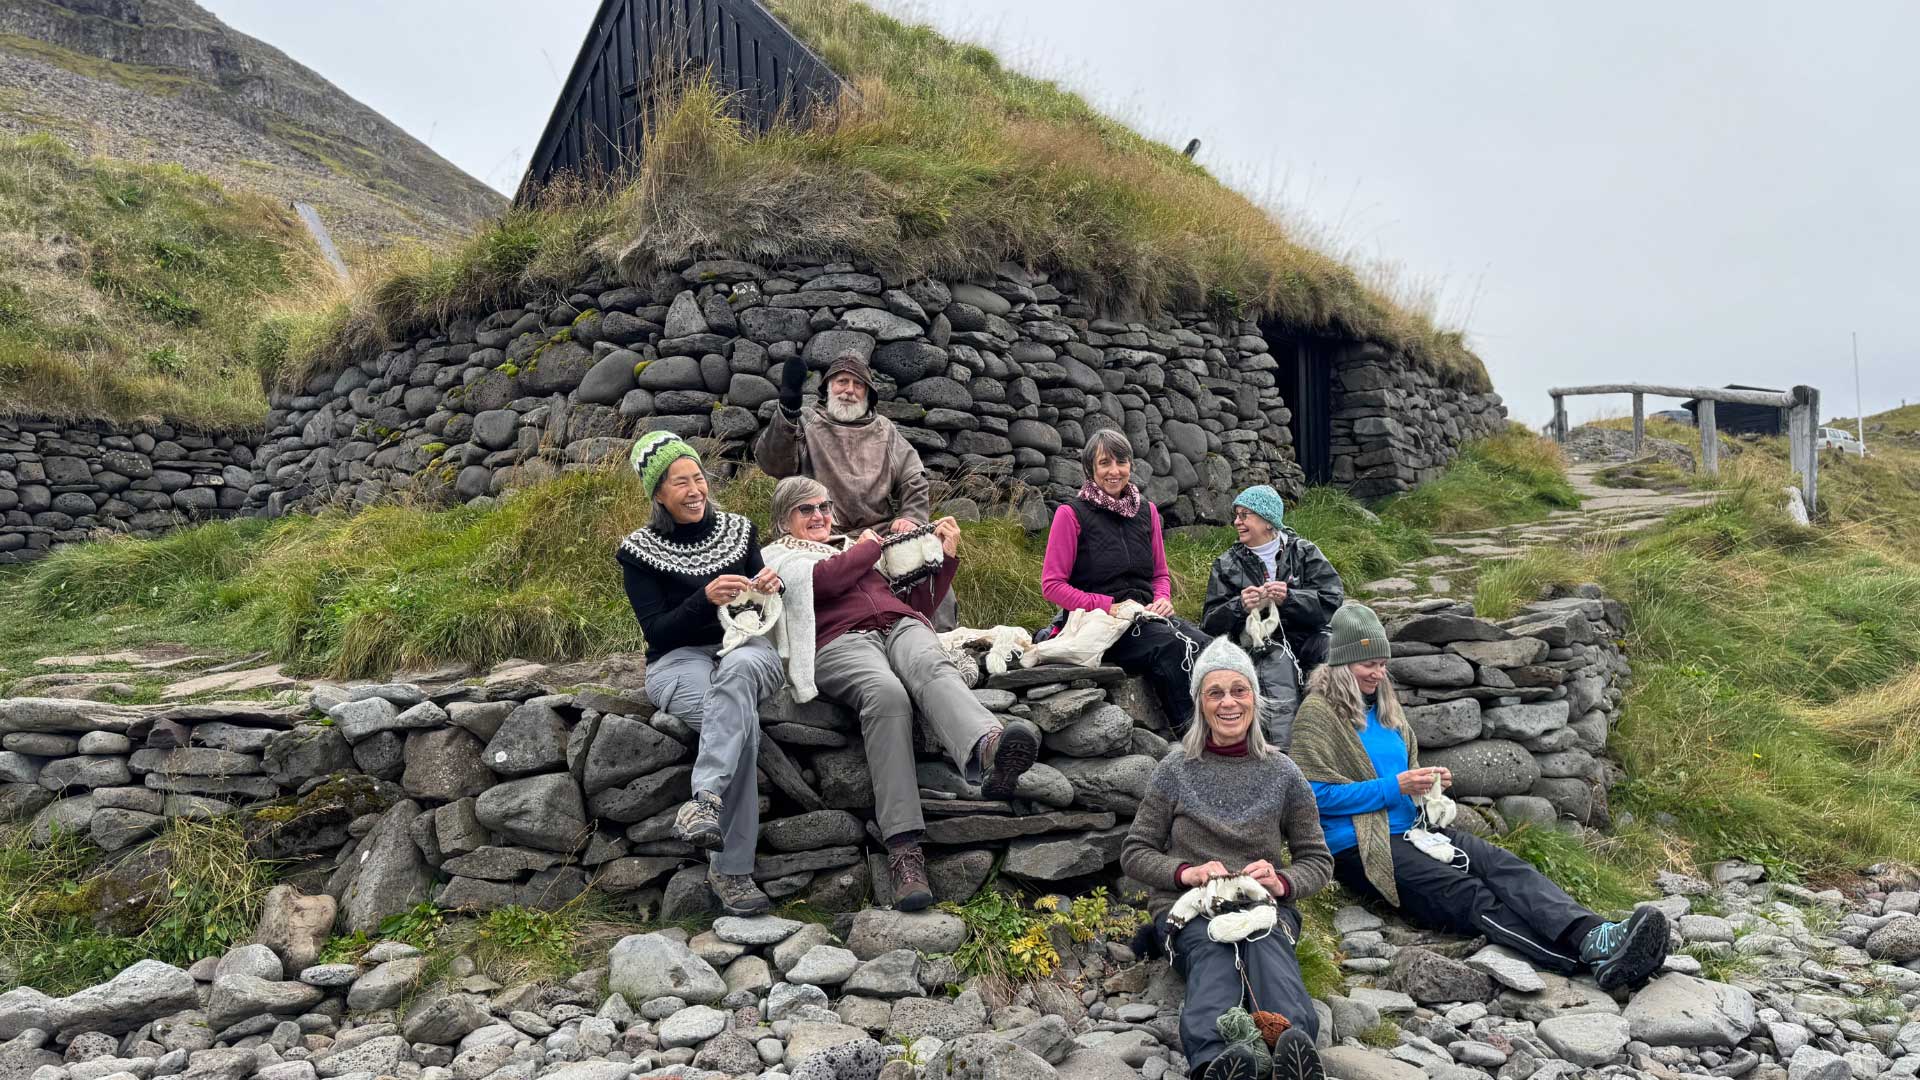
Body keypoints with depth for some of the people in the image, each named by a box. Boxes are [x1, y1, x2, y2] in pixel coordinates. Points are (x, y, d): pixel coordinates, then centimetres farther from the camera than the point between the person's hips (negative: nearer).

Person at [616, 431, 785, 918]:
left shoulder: (739, 530, 12)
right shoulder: (639, 550, 3)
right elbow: (656, 631, -5)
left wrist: (769, 587, -9)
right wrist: (705, 599, -22)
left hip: (747, 651, 2)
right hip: (679, 661, -2)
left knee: (737, 669, -40)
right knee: (743, 719, -36)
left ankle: (704, 801, -49)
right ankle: (730, 871, -37)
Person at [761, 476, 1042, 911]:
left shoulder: (860, 548, 39)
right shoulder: (777, 557, 23)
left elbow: (919, 605, 35)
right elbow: (821, 580, 0)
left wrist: (946, 556, 26)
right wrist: (867, 548, 15)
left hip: (900, 625, 4)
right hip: (840, 639, -4)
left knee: (932, 668, -34)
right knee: (886, 694, -38)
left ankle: (989, 750, -69)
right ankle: (903, 850, -46)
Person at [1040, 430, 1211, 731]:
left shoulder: (1147, 511, 15)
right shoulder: (1071, 513, -1)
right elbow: (1051, 585, -4)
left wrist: (1162, 599, 0)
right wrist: (1109, 606, -13)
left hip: (1147, 615, 5)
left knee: (1206, 647, -25)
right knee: (1171, 648, -32)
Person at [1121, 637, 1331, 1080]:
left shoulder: (1282, 774, 11)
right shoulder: (1176, 770, 8)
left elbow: (1317, 860, 14)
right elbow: (1134, 852, 8)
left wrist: (1282, 882, -10)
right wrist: (1186, 872, -12)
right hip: (1187, 907, -1)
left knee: (1268, 945, -36)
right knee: (1212, 957, -37)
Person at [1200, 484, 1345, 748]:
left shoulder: (1304, 552, 12)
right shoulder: (1227, 564, 14)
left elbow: (1332, 600, -2)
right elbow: (1210, 623, 6)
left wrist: (1289, 598, -17)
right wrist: (1240, 607, -14)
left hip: (1307, 635, 1)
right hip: (1260, 644, -1)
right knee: (1278, 661, -32)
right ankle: (1284, 753, -32)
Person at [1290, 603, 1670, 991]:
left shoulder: (1384, 705, 19)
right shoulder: (1317, 714, -6)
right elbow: (1317, 795, -13)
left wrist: (1426, 783, 5)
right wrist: (1394, 787, -15)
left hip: (1412, 828, 8)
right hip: (1361, 846, -7)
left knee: (1502, 864, -20)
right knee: (1468, 894, -27)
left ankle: (1593, 936, -41)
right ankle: (1591, 960, -42)